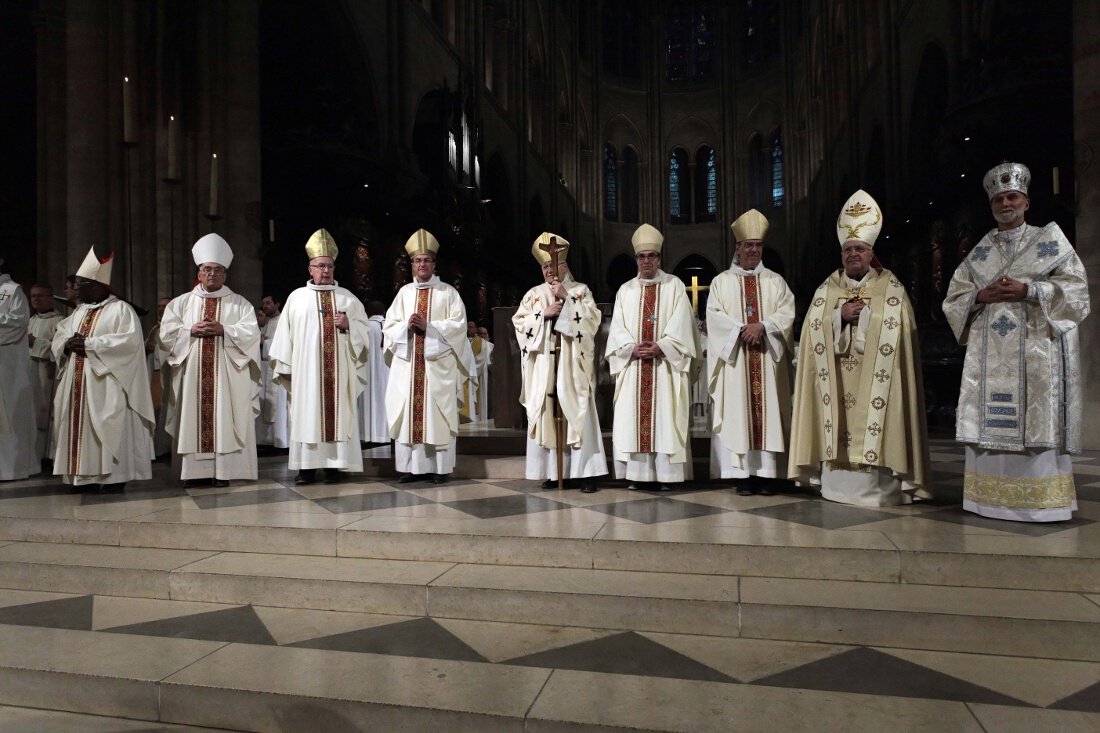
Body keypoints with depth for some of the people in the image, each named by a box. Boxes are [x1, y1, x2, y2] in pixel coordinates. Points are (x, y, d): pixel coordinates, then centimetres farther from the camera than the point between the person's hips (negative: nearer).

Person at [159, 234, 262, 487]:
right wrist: (192, 330, -10)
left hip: (227, 374, -2)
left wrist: (222, 329, -16)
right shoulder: (182, 302, 14)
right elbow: (166, 333, 6)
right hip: (193, 373, 2)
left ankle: (223, 470, -2)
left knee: (224, 418, -4)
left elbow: (251, 334, -4)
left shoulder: (239, 303, 8)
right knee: (194, 418, 0)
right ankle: (195, 470, 4)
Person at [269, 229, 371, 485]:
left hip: (339, 370, 0)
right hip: (306, 370, 0)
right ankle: (307, 466, 3)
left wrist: (348, 325, -10)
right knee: (307, 414, -1)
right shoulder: (297, 297, 9)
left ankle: (334, 465, 3)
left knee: (338, 412, -2)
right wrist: (285, 367, 1)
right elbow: (285, 334, 7)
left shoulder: (347, 297, 11)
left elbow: (364, 330, 10)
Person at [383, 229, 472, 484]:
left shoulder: (448, 292, 5)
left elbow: (458, 325, -4)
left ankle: (439, 467, 2)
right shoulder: (404, 292, 15)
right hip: (407, 362, 3)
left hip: (438, 362, -3)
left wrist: (429, 326, -14)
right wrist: (407, 325, -10)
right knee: (408, 411, 1)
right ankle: (412, 466, 7)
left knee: (437, 413, -3)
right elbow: (389, 326, 11)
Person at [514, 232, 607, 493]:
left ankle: (584, 472, -1)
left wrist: (567, 298, -12)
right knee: (545, 415, 0)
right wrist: (544, 314, -9)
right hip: (543, 367, 2)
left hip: (573, 367, -2)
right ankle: (552, 471, 7)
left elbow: (593, 318, -7)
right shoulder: (534, 294, 13)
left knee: (578, 416, -5)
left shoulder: (581, 290, 8)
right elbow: (519, 323, 4)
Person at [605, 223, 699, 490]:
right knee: (632, 418, 0)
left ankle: (665, 474, 0)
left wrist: (660, 347, -15)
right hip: (633, 365, 3)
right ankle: (638, 474, 5)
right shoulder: (625, 290, 14)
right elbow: (617, 329, 7)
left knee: (665, 418, -5)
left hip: (666, 366, -3)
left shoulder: (674, 286, 6)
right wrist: (632, 348, -10)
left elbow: (681, 327, -3)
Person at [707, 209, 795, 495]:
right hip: (735, 359, -1)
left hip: (768, 360, 1)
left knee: (767, 411, -1)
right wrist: (742, 329, -15)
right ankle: (743, 474, 0)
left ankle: (766, 473, 3)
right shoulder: (721, 281, 9)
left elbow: (787, 314, 1)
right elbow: (714, 316, -2)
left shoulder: (775, 281, 13)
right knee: (738, 415, -4)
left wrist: (762, 326, -16)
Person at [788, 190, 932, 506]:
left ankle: (879, 488, 1)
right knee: (839, 432, 0)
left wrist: (863, 314, -11)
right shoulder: (826, 290, 12)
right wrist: (841, 315, -10)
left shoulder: (891, 289, 5)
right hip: (836, 379, 2)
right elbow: (814, 331, 4)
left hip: (875, 378, -2)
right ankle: (837, 485, 7)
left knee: (875, 427, -7)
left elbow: (898, 333, -4)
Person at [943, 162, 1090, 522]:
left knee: (1037, 422, -6)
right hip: (989, 355, 2)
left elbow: (1076, 287, 0)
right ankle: (991, 496, 5)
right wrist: (981, 296, -8)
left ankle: (1042, 501, 1)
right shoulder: (978, 253, 15)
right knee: (989, 423, 0)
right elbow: (953, 299, 11)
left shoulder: (1050, 240, 9)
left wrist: (1028, 291, -13)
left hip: (1036, 350, -2)